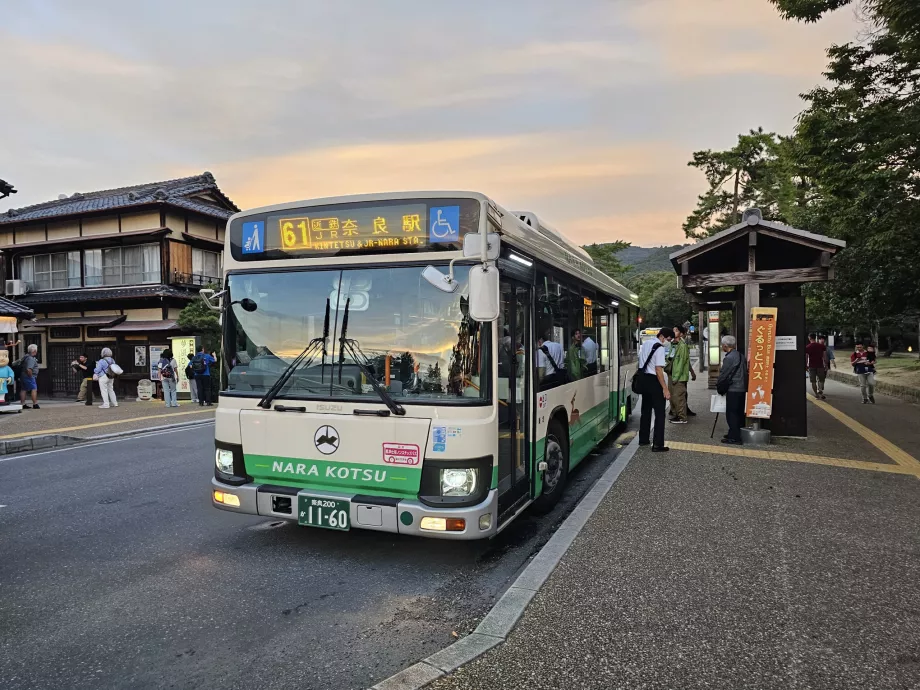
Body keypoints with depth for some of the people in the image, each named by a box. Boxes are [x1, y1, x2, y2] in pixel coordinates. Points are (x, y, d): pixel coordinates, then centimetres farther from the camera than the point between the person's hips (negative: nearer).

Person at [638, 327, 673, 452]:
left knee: (646, 410, 19)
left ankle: (643, 439, 28)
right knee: (659, 413, -2)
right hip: (654, 381, -9)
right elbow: (658, 370, -22)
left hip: (644, 379, 9)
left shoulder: (645, 343, 10)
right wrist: (665, 389, -22)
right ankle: (657, 445, -2)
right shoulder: (660, 348, -16)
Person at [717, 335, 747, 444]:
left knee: (731, 414, -3)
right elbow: (744, 372, 18)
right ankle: (736, 434, 23)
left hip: (733, 390, -9)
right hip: (742, 389, 9)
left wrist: (718, 386, 2)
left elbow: (724, 375, -15)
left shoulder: (729, 358, -16)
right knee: (739, 413, 14)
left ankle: (734, 437, -2)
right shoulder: (740, 356, 11)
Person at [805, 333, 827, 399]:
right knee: (821, 380, 11)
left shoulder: (807, 347, -5)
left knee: (813, 381, 7)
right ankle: (820, 390, -10)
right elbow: (824, 357, 2)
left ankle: (816, 394, 9)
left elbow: (806, 358, -4)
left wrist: (806, 366, 6)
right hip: (820, 365, 1)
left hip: (811, 366, -1)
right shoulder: (822, 346, 0)